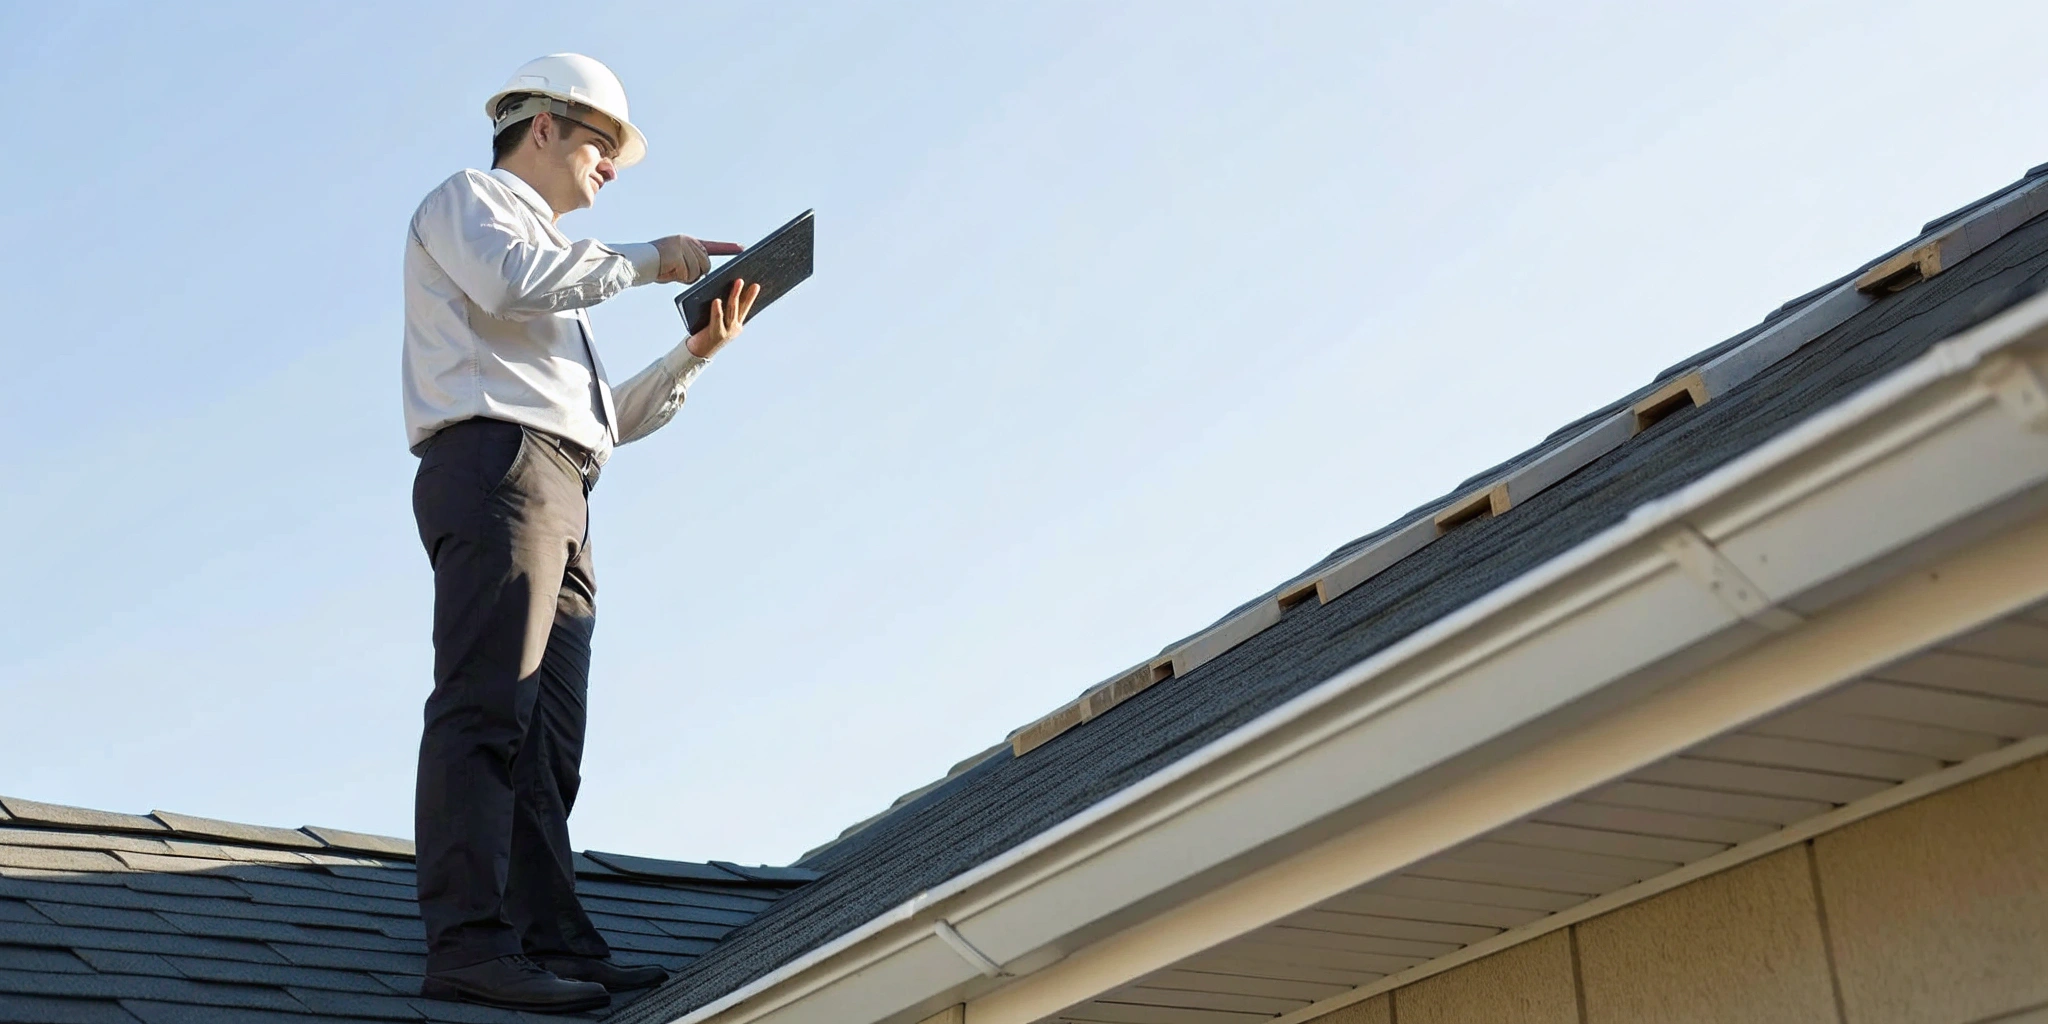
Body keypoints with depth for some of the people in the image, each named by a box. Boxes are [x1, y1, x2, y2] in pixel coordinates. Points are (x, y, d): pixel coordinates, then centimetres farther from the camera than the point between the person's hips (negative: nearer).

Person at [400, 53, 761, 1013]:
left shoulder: (554, 262, 36)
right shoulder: (467, 198, 12)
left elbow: (612, 420, 32)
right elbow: (511, 280, -14)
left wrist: (696, 352, 19)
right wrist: (646, 259, -4)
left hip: (559, 502, 9)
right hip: (496, 465, -9)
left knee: (546, 742, 1)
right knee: (485, 708, -19)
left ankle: (555, 942, -2)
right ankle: (469, 943, -26)